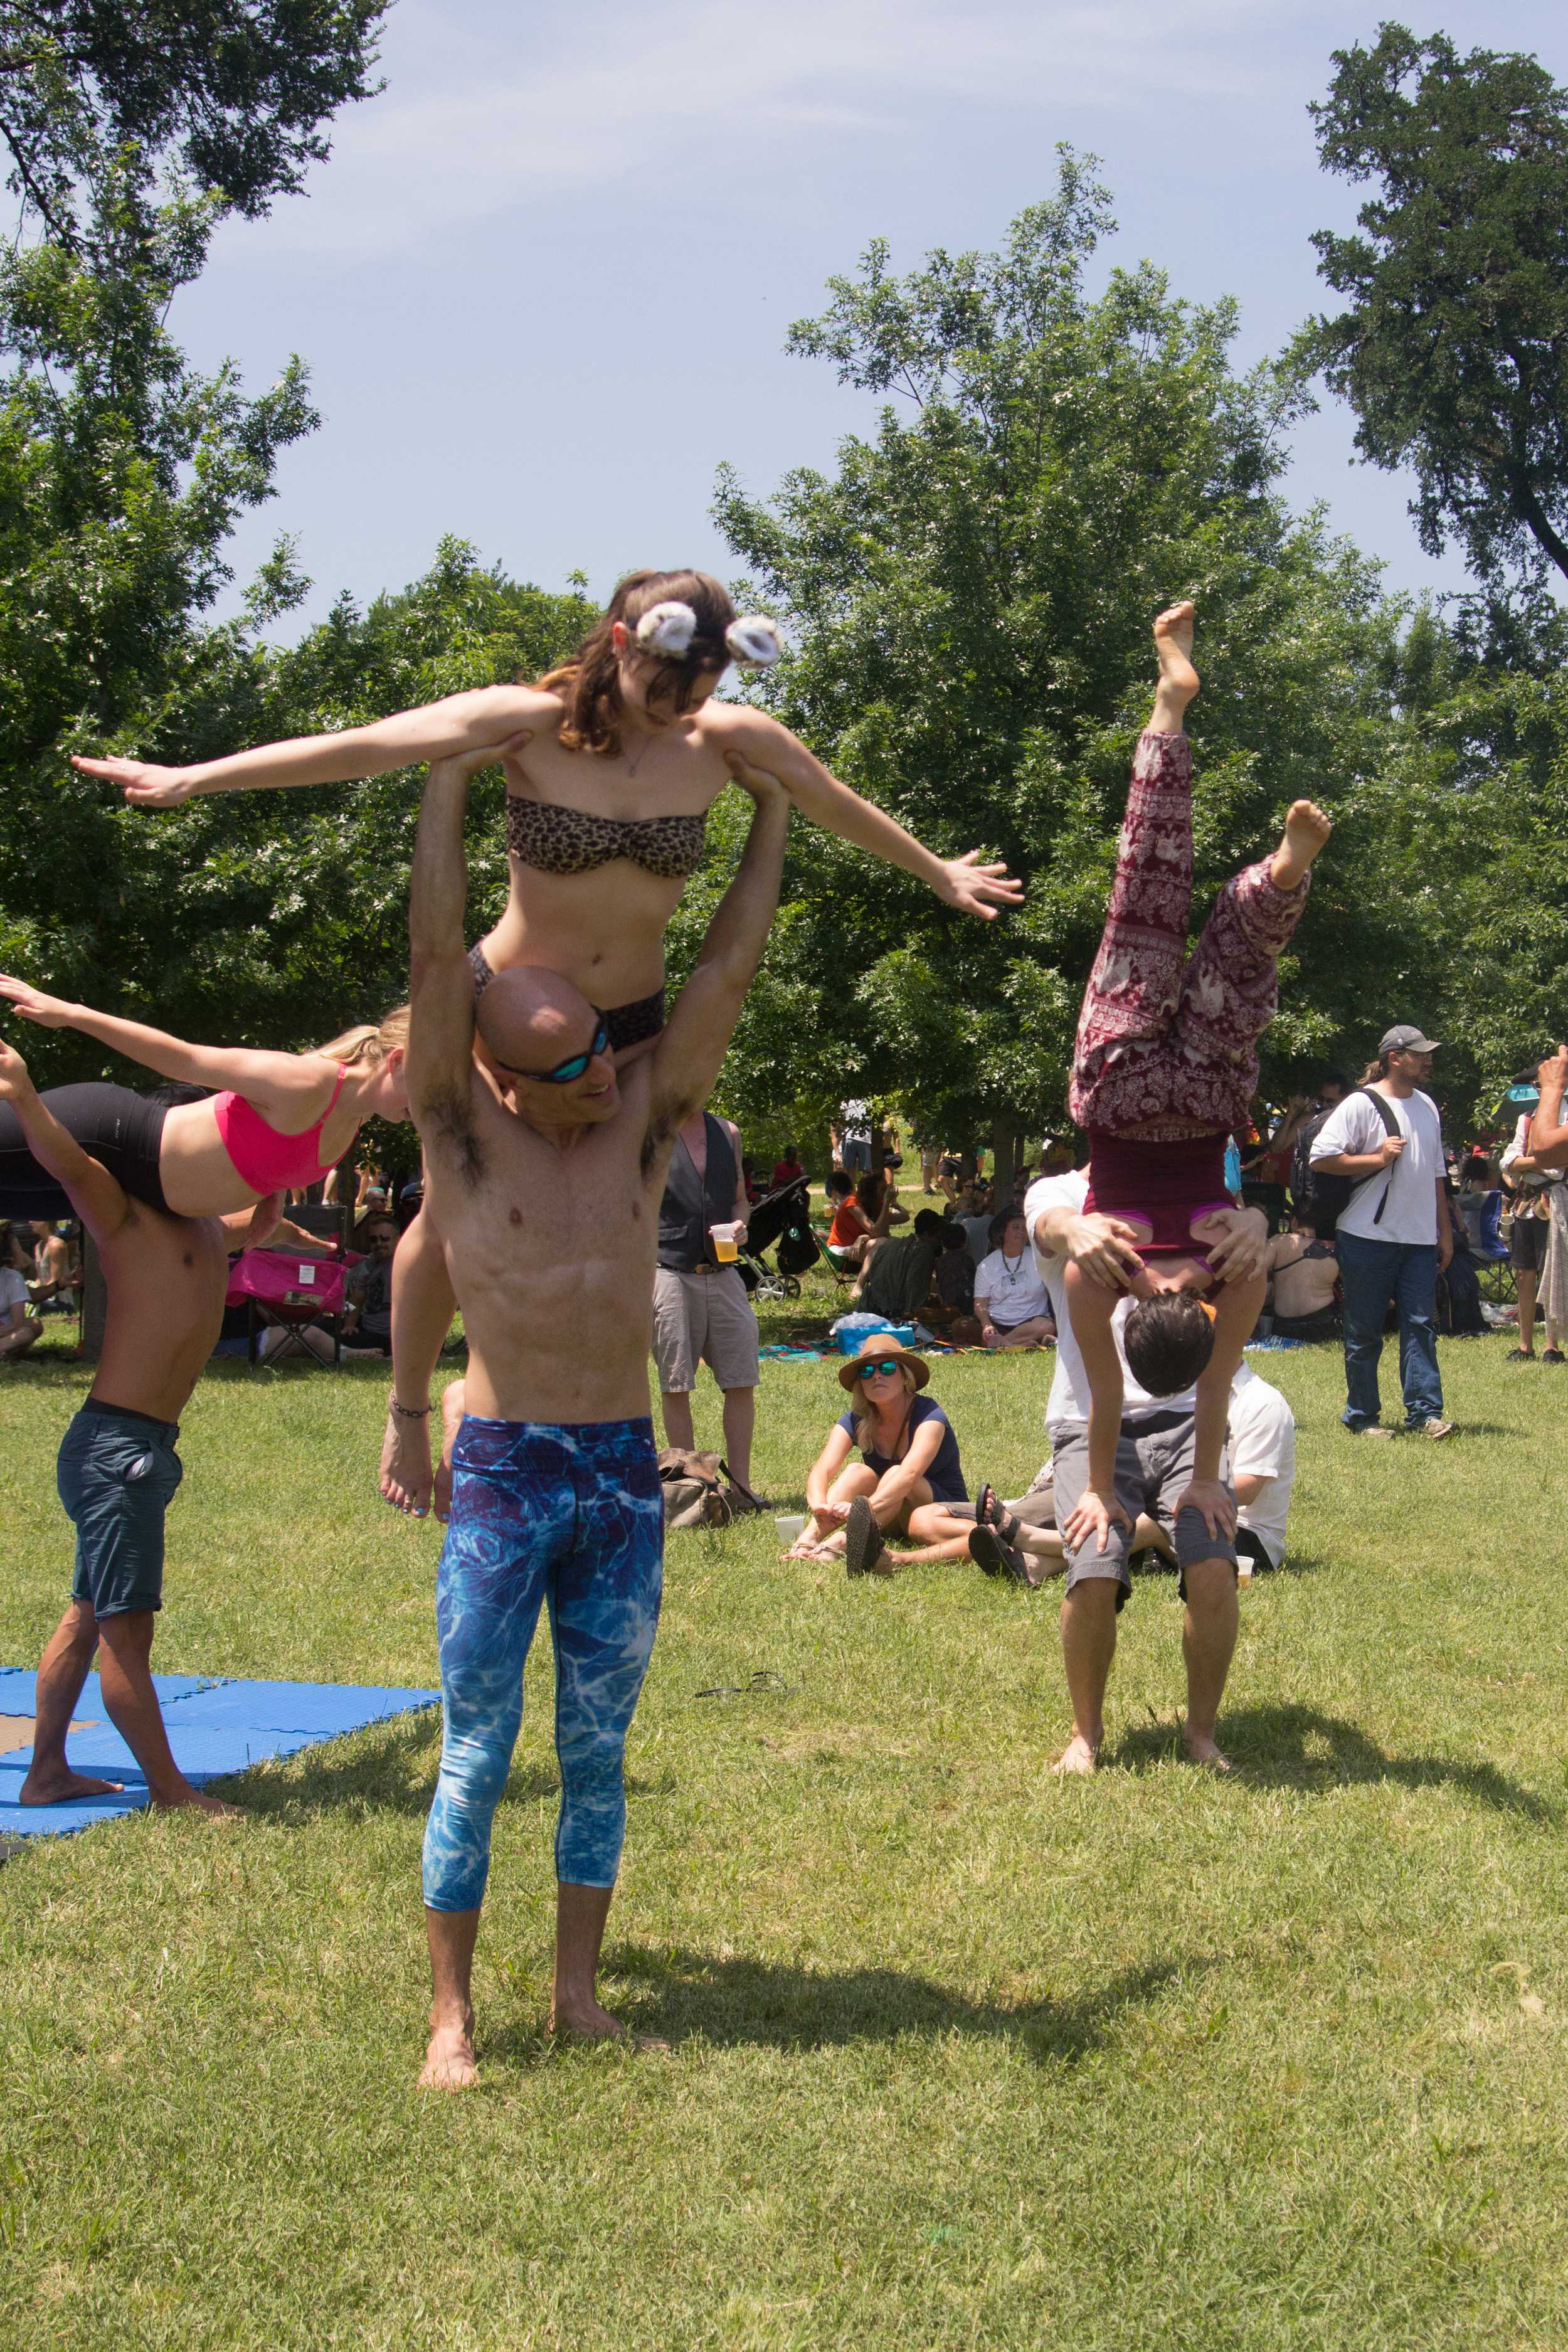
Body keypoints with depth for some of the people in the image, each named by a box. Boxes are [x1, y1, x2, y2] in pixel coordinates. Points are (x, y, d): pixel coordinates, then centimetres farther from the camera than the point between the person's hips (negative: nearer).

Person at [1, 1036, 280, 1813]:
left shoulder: (207, 1229, 15)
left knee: (90, 1616, 15)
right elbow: (69, 1163, -29)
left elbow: (259, 1226, 39)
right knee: (126, 1626, -4)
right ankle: (170, 1792, -1)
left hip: (142, 1448, 9)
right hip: (115, 1445, -9)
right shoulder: (128, 1217, -8)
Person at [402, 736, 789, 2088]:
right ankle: (452, 2018, 6)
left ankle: (579, 1993, 20)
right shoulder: (463, 1133, -6)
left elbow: (729, 970, 4)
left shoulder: (643, 1123, 2)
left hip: (626, 1472, 3)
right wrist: (451, 775, -10)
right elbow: (440, 955, -12)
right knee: (477, 1757, -1)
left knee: (598, 1754, 10)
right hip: (504, 1473, -3)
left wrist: (774, 812, 6)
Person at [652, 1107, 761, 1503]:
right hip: (671, 1273, -4)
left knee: (741, 1382, 1)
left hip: (723, 1273, 4)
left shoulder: (727, 1133, 12)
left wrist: (739, 1224, -2)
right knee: (675, 1385, 2)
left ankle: (740, 1487, 7)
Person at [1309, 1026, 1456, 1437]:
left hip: (1419, 1238, 6)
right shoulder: (1361, 1104, -8)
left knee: (1421, 1325, -1)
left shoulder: (1427, 1106, 15)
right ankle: (1362, 1416, 10)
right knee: (1364, 1331, 2)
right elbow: (1321, 1159, -14)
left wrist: (1444, 1232, 18)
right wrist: (1378, 1158, -17)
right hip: (1369, 1236, -6)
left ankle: (1425, 1411, -1)